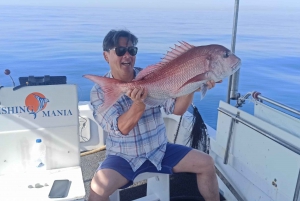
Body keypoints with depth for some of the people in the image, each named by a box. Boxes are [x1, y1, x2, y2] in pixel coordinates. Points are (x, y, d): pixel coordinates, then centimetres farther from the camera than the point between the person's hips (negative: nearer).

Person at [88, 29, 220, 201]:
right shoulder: (99, 91, -11)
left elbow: (177, 109, -10)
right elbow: (122, 128, -22)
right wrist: (139, 103, -39)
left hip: (160, 150, 3)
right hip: (124, 157, -3)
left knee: (206, 163, -4)